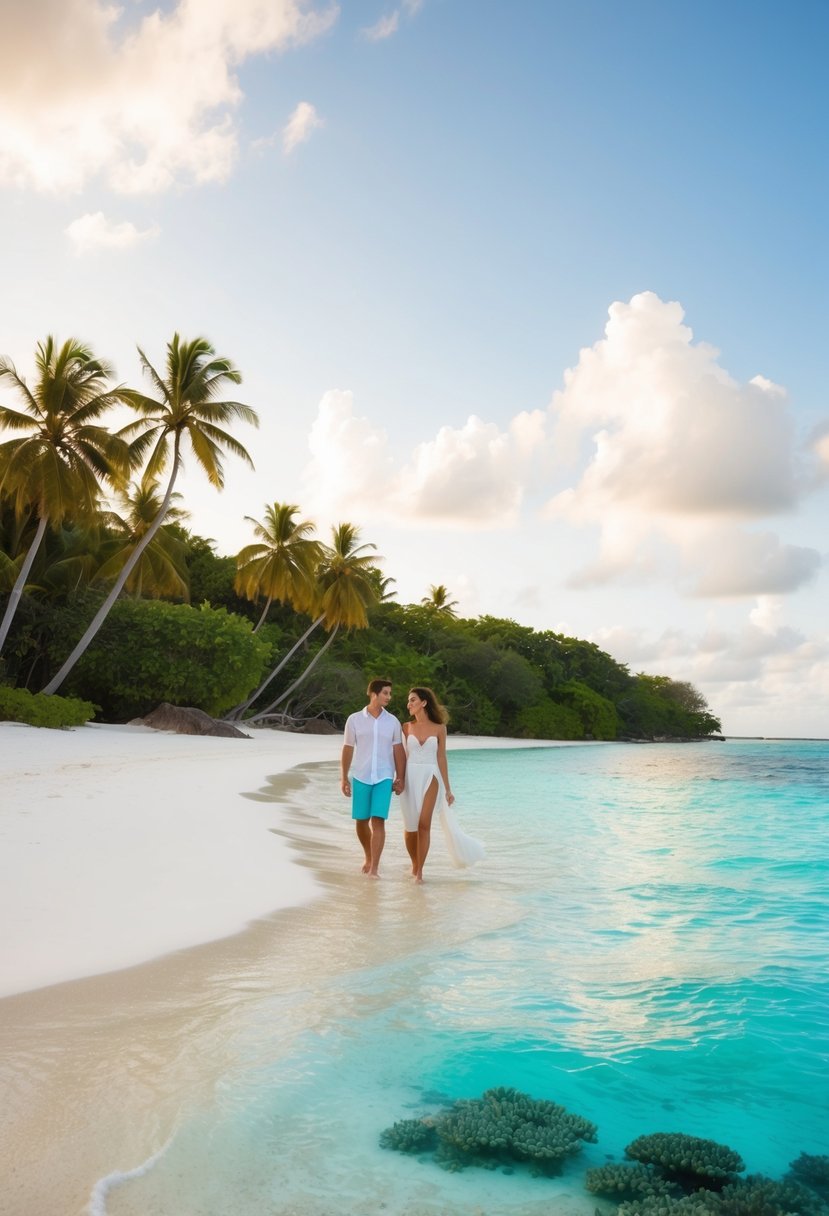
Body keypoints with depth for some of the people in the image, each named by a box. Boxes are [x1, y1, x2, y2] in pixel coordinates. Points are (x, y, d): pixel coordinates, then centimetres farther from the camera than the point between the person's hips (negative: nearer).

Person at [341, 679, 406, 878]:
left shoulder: (392, 721, 2)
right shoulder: (354, 719, -1)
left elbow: (398, 751, 4)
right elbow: (348, 750, 3)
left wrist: (400, 778, 0)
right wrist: (343, 778, 1)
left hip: (384, 778, 0)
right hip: (360, 777, 1)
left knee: (378, 821, -11)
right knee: (361, 821, 8)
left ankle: (374, 868, -8)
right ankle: (368, 857, 32)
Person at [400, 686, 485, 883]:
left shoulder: (439, 728, 0)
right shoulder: (407, 727, 3)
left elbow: (441, 758, 3)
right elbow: (402, 755, 7)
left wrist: (447, 789, 3)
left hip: (430, 778, -1)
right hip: (410, 777, 1)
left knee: (424, 825, -8)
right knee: (410, 826, 5)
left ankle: (419, 871, -2)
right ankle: (415, 865, 25)